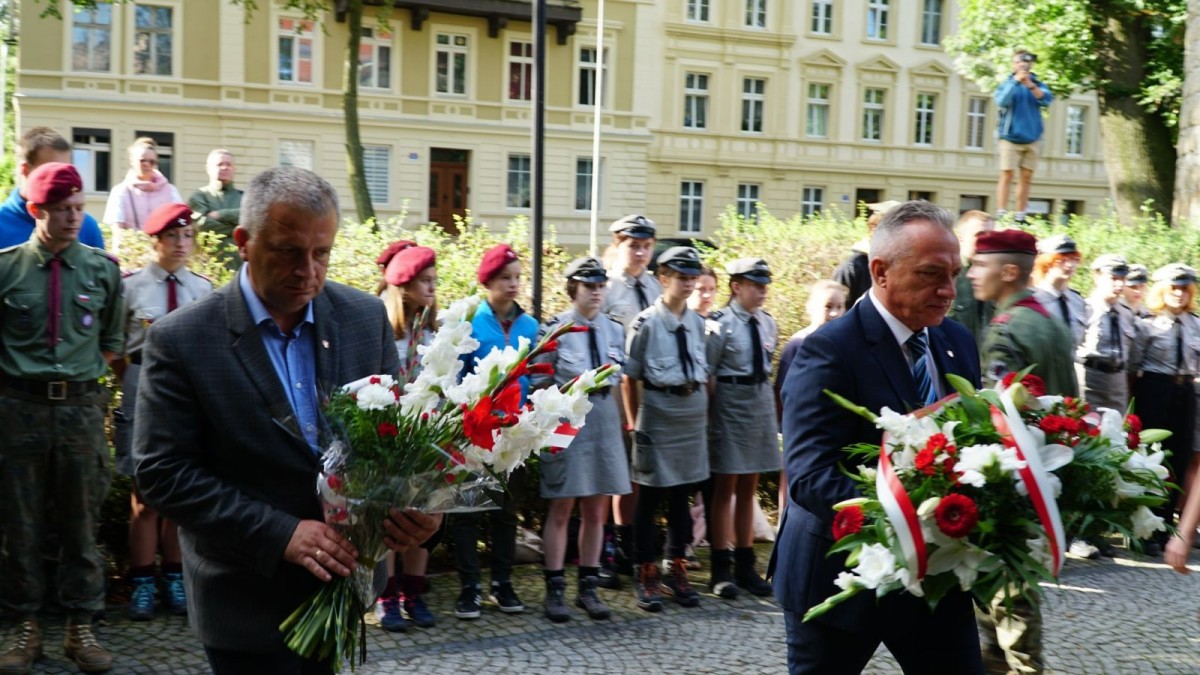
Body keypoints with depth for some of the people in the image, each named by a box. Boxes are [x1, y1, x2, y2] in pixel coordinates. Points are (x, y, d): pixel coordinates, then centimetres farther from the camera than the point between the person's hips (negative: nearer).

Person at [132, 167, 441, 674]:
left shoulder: (365, 317, -2)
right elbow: (161, 473, -14)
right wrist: (281, 534, -22)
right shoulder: (180, 341, -13)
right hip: (247, 601, -4)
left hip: (344, 575, 4)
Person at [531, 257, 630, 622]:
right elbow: (540, 383, -4)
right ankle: (554, 590, 10)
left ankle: (588, 587, 19)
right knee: (561, 509, 2)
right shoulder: (554, 328, -7)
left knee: (596, 510, 9)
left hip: (604, 418, 5)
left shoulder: (614, 328, 7)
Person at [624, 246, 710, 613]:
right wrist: (633, 422, -3)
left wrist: (704, 411, 10)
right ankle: (646, 574, 15)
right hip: (658, 414, -5)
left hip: (693, 416, 5)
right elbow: (629, 378, -5)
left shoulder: (697, 322, 8)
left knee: (682, 495, 13)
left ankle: (676, 570, 25)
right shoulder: (647, 323, -8)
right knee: (650, 497, 4)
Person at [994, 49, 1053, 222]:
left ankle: (1020, 217, 7)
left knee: (1026, 177, 3)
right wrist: (1015, 81, -26)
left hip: (1032, 138, 3)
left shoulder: (1038, 84, 7)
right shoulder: (1007, 83, 2)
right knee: (1007, 175, -8)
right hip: (1010, 137, -3)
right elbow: (1001, 101, -15)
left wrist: (1031, 86, -25)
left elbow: (1047, 100, -10)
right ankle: (1001, 216, -9)